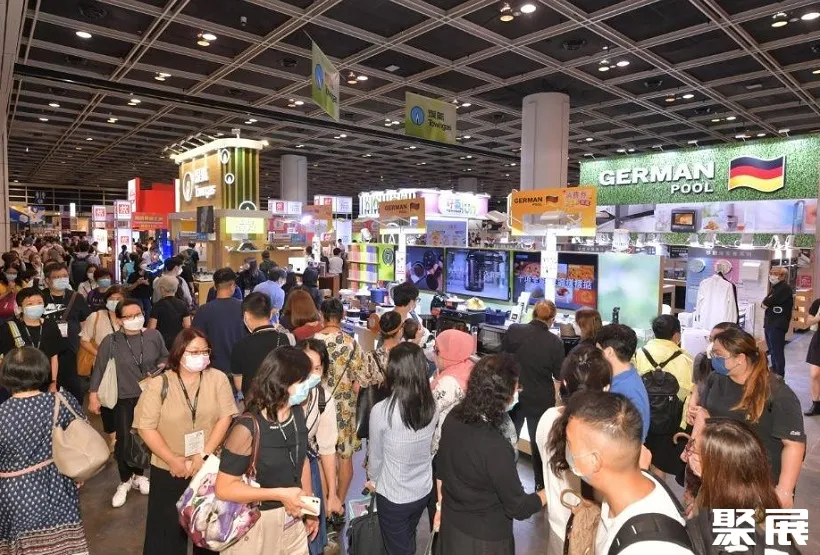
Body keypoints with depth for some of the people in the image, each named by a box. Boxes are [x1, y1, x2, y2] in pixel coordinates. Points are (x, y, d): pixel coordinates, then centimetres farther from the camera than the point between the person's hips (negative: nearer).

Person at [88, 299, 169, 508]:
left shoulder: (154, 336, -4)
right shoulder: (111, 342, -9)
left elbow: (165, 357, 13)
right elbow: (99, 369, -2)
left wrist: (161, 366, -7)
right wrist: (93, 395, -2)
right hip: (124, 399, -2)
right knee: (124, 441, 1)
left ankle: (139, 475, 36)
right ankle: (125, 481, 25)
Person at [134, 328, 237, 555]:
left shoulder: (218, 379, -7)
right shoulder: (159, 384, -9)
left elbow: (225, 418, -9)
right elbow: (146, 427, -10)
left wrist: (203, 456, -15)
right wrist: (173, 460, -14)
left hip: (209, 466, 1)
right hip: (169, 469, -1)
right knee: (168, 529, 13)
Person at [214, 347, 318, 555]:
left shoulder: (297, 413, -6)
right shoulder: (247, 428, -25)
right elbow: (224, 488, -22)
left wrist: (309, 508, 11)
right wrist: (280, 494, -23)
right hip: (257, 524, -5)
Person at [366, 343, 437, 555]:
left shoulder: (381, 411, -26)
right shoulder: (431, 406, -13)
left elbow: (376, 455, -12)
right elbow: (429, 449, 1)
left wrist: (373, 480, 10)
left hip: (393, 496, -4)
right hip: (423, 490, 4)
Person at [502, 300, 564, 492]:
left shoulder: (513, 331, -12)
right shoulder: (555, 342, -14)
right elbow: (559, 377, -5)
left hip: (513, 396, 1)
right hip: (541, 401, -1)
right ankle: (541, 485, 31)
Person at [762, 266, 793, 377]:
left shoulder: (785, 288, -14)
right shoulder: (775, 287, 17)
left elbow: (766, 304, -18)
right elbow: (764, 304, 14)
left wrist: (766, 302, 0)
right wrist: (767, 302, -4)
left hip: (778, 325, -9)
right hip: (770, 323, 10)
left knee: (777, 351, -6)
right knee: (772, 350, 18)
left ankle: (779, 375, 1)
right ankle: (774, 370, 30)